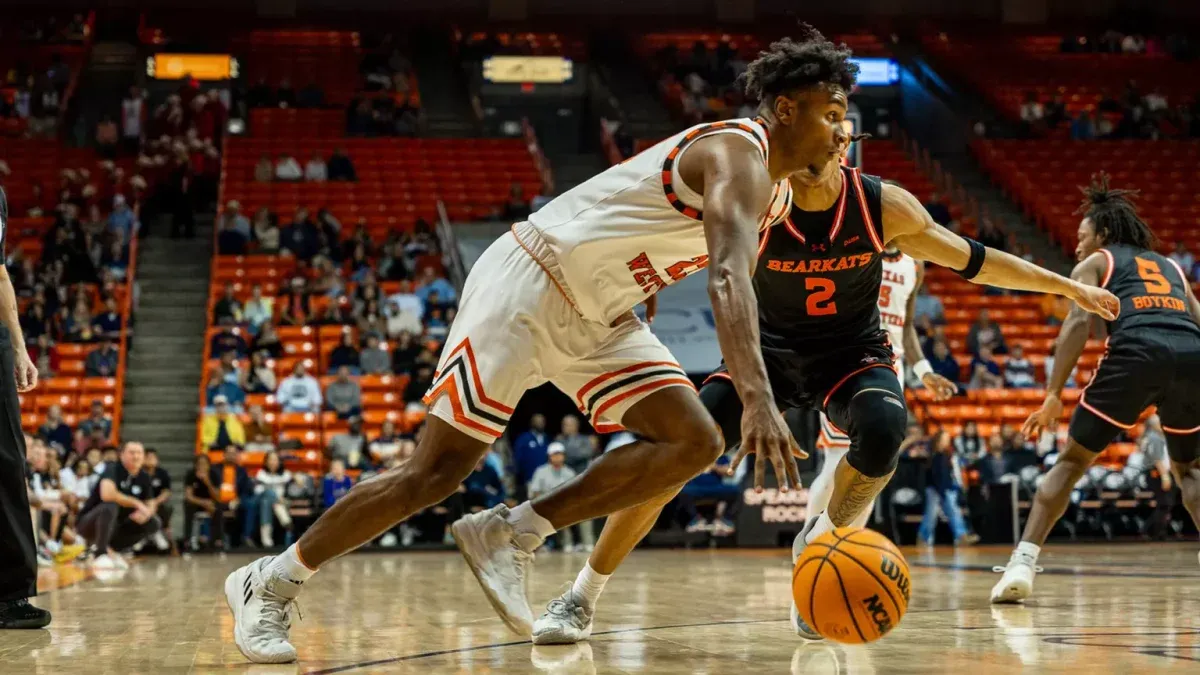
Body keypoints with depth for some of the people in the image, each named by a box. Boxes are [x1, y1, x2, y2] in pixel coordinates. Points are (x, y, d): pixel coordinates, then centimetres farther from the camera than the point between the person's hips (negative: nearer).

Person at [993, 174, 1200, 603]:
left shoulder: (1094, 264, 22)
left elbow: (1079, 321, 4)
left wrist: (1054, 396, -1)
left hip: (1136, 351, -3)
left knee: (1072, 460, 11)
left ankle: (1022, 563, -1)